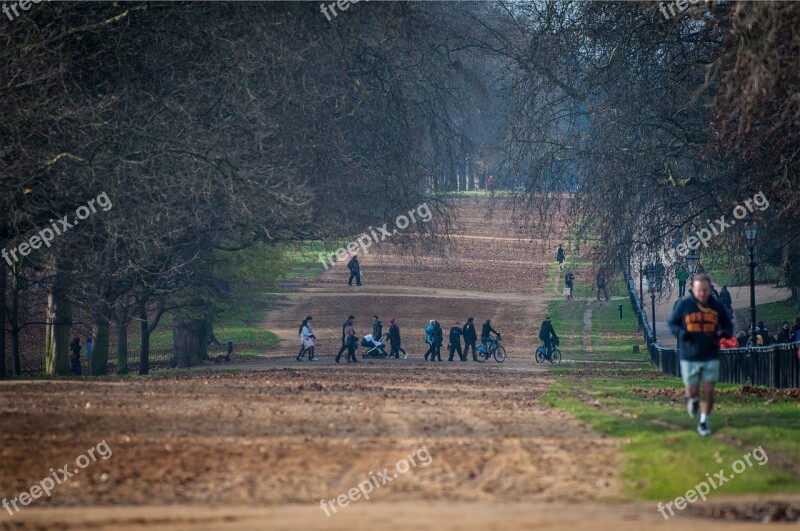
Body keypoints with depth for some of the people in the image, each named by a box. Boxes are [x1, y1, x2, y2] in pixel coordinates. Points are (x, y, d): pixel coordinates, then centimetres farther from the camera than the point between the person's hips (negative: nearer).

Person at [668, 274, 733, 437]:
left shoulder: (717, 307, 1)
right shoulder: (684, 305, -5)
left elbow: (728, 326, 12)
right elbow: (672, 322, 5)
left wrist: (723, 333, -11)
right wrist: (680, 332, -16)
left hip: (711, 357, 1)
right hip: (689, 357, -1)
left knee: (709, 391, 0)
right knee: (692, 391, 2)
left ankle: (703, 423, 15)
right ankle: (693, 400, 39)